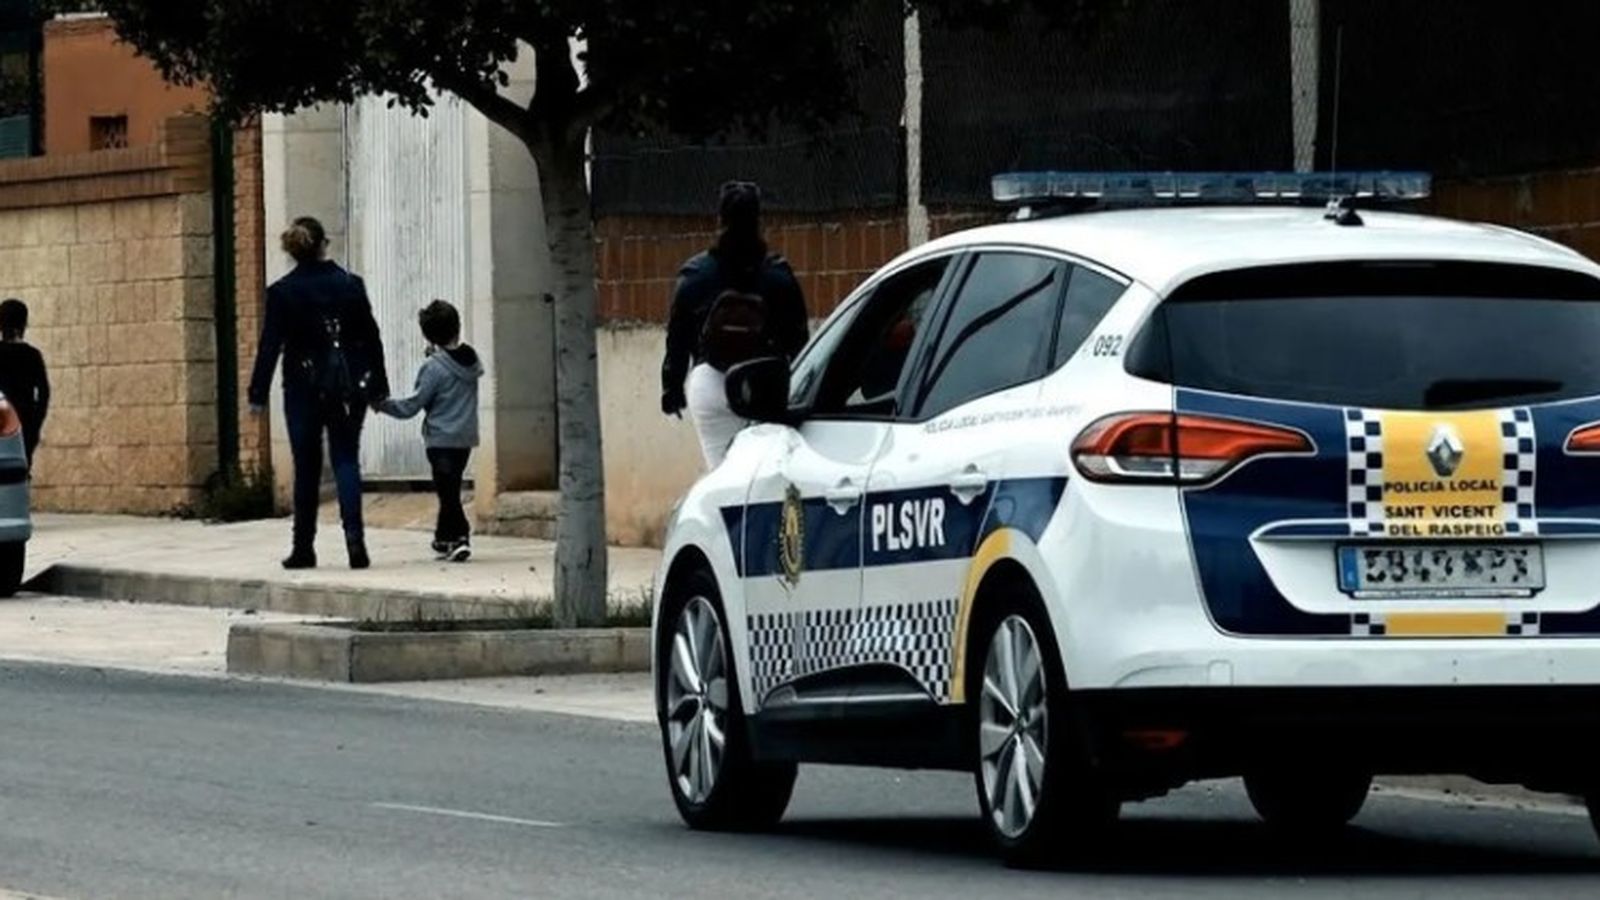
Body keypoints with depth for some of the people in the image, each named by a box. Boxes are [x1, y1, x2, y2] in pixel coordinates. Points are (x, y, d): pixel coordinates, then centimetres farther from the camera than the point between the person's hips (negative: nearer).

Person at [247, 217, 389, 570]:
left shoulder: (282, 293, -7)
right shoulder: (350, 286, -1)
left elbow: (270, 346, -6)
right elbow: (372, 339, 3)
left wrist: (258, 395, -1)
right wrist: (379, 388, 12)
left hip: (304, 388, -1)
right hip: (348, 389, 1)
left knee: (306, 467, 8)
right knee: (346, 459, 4)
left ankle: (304, 547, 12)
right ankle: (354, 534, -16)